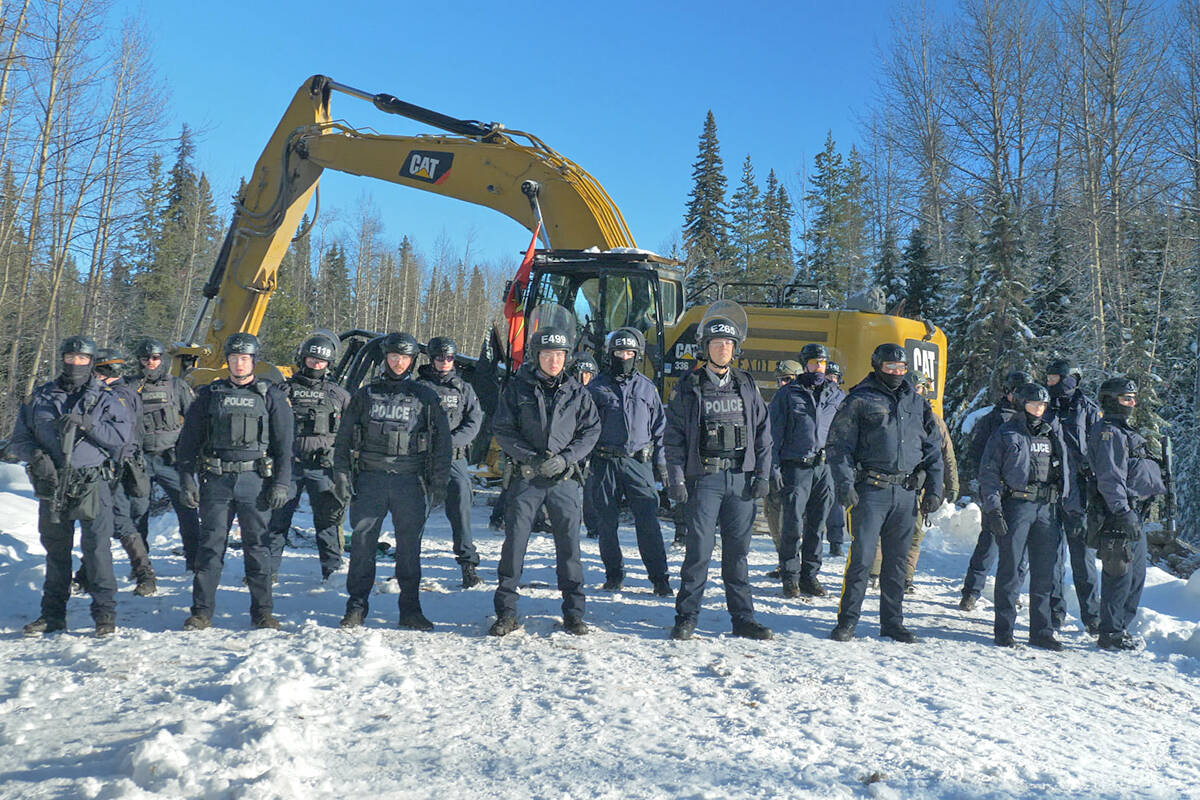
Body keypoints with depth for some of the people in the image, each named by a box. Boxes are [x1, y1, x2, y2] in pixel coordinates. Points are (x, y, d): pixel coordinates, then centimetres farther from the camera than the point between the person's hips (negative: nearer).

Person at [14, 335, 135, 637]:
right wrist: (35, 455, -6)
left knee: (96, 544, -9)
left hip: (91, 484, -3)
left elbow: (121, 436, -6)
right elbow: (19, 439, 14)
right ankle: (53, 614, 22)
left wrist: (85, 423, -17)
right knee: (55, 548, 11)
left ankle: (104, 611, -2)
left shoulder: (106, 399, 6)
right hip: (51, 485, 3)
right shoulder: (39, 398, 13)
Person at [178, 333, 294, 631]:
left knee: (258, 545, 3)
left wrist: (281, 483, -4)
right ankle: (202, 611, 11)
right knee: (210, 545, 3)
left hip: (255, 480, -1)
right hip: (216, 481, 1)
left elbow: (284, 444, 4)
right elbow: (188, 441, 12)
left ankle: (262, 611, 11)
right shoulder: (209, 395, 11)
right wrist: (187, 480, 3)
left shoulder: (271, 395, 6)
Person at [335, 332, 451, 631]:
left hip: (410, 482, -1)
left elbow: (442, 444, 8)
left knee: (409, 547, 3)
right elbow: (344, 439, 13)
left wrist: (438, 485, 2)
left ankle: (410, 609, 10)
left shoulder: (425, 397, 8)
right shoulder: (366, 395, 12)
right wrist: (341, 475, 3)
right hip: (369, 479, 1)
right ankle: (356, 606, 9)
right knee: (362, 542, -1)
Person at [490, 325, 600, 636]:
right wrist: (532, 458, -11)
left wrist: (564, 458, -9)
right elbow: (503, 430, 0)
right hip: (526, 476, -1)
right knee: (514, 542, -2)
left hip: (564, 479, 1)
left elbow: (591, 430, 6)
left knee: (569, 544, 4)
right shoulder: (518, 388, 2)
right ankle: (506, 612, 8)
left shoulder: (577, 392, 6)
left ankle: (573, 612, 15)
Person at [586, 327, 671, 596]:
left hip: (638, 462, 0)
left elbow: (659, 426, 17)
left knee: (648, 523, -7)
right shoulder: (597, 387, 6)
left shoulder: (647, 387, 11)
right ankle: (614, 575, 19)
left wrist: (661, 462, 12)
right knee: (606, 523, 5)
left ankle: (659, 577, -2)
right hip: (605, 462, 0)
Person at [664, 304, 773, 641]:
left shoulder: (747, 385, 12)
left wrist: (763, 474, 5)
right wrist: (676, 478, -6)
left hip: (741, 479, 3)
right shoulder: (688, 387, 3)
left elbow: (763, 432, 13)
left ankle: (743, 617, 15)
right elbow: (674, 436, 2)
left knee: (737, 550, 7)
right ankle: (686, 617, 5)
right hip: (704, 477, -3)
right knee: (699, 549, -5)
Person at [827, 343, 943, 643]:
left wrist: (934, 489, 11)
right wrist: (845, 484, -13)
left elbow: (934, 449, 19)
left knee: (897, 560, 10)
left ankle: (892, 621, 19)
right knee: (862, 556, -6)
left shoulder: (917, 403, 15)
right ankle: (847, 620, 3)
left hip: (906, 493, 4)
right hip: (871, 491, -4)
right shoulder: (859, 400, 1)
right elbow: (839, 445, -2)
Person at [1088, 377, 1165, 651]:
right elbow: (1110, 478, -20)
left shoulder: (1124, 431, 22)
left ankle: (1120, 627, 25)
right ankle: (1111, 634, 1)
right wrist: (1123, 513, -26)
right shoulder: (1109, 432, -12)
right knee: (1120, 575, -7)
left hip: (1132, 513, 11)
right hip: (1118, 514, -11)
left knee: (1136, 574, 15)